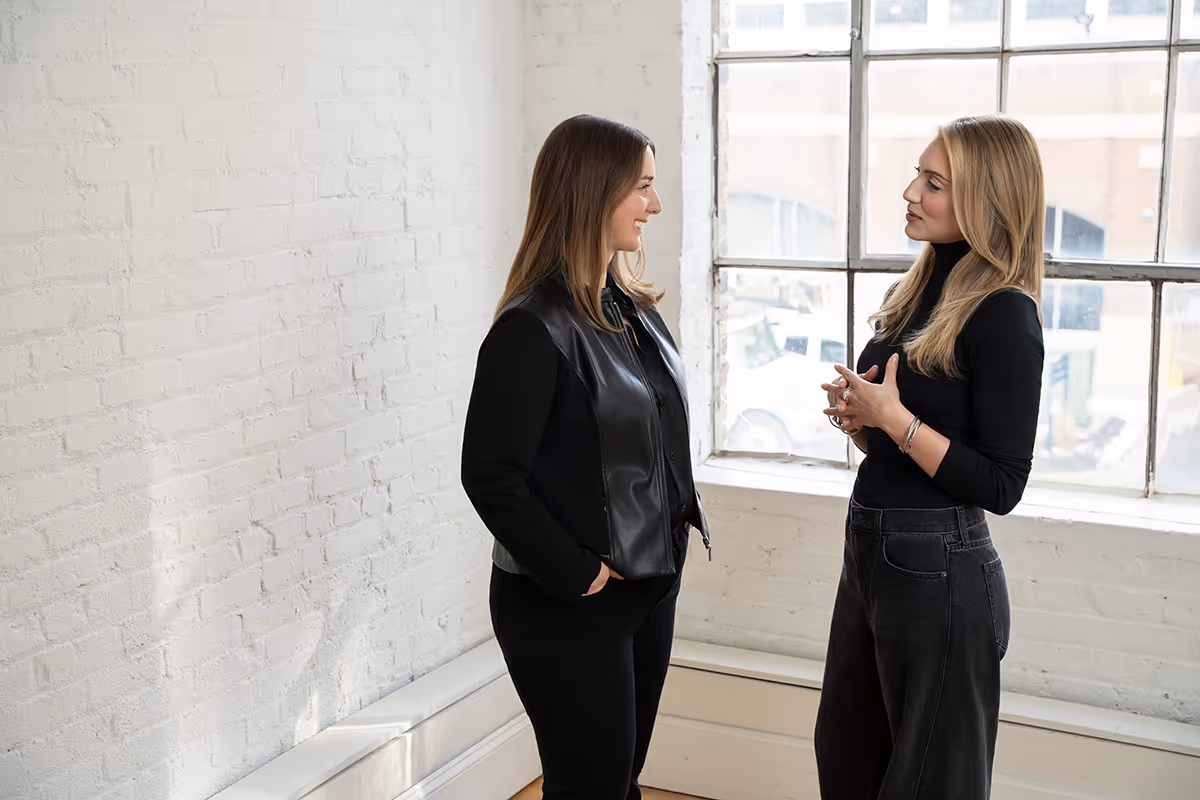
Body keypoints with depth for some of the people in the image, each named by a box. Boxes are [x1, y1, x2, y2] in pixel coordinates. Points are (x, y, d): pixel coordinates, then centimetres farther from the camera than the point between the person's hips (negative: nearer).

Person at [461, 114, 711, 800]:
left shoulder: (632, 307, 7)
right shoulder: (533, 329, -19)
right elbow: (491, 478, -20)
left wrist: (681, 519, 7)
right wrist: (577, 576, -18)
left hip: (651, 586, 8)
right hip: (569, 612, -8)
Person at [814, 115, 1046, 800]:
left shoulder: (1003, 314, -17)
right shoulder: (920, 293, 7)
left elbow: (1001, 487, -19)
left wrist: (893, 417, -22)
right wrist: (857, 413, -3)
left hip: (939, 571, -9)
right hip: (870, 550, 9)